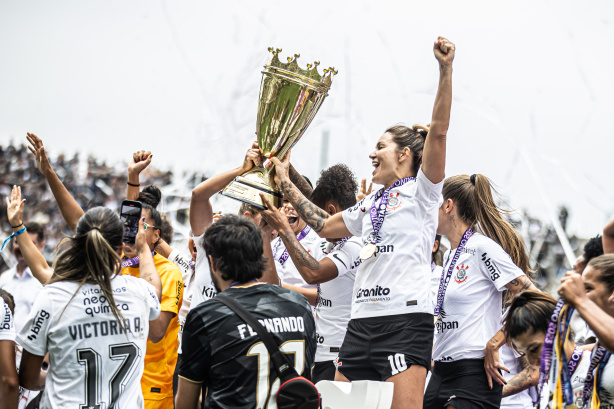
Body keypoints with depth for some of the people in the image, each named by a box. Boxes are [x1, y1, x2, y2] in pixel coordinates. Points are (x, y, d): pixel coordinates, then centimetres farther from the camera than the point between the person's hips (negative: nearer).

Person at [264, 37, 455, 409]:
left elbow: (438, 131, -11)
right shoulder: (371, 204, 24)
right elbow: (325, 226, 33)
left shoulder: (421, 190, 2)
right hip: (362, 320, 8)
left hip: (406, 317, -8)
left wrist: (445, 70, -19)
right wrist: (286, 184, 35)